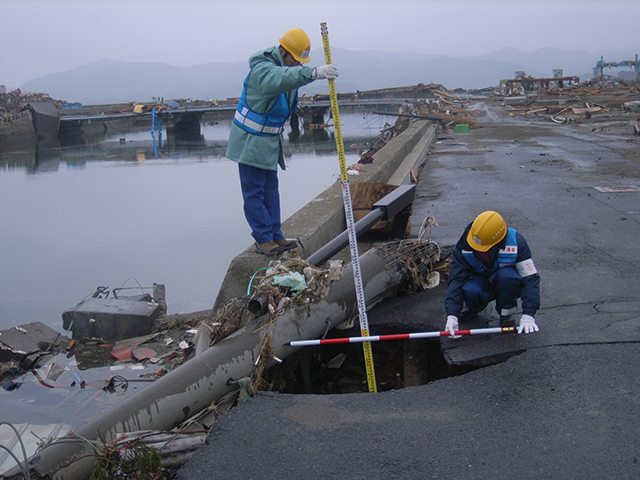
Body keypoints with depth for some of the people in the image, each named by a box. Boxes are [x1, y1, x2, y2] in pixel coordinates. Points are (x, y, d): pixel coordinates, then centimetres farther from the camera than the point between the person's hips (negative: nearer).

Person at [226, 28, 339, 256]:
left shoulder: (288, 69, 4)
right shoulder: (262, 69, -25)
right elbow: (280, 78, -46)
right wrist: (313, 73, -61)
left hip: (270, 141, 9)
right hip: (251, 141, -9)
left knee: (270, 189, 13)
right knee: (253, 192, -3)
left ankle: (275, 236, 19)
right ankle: (264, 239, 3)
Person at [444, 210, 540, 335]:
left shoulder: (515, 241, -24)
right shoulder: (464, 245, -21)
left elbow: (530, 278, -25)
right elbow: (456, 279, -22)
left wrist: (528, 316, -34)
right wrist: (452, 315, -34)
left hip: (506, 287, 0)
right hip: (480, 281, 1)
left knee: (506, 275, -37)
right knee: (470, 291, -36)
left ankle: (506, 316, -12)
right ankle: (472, 310, 2)